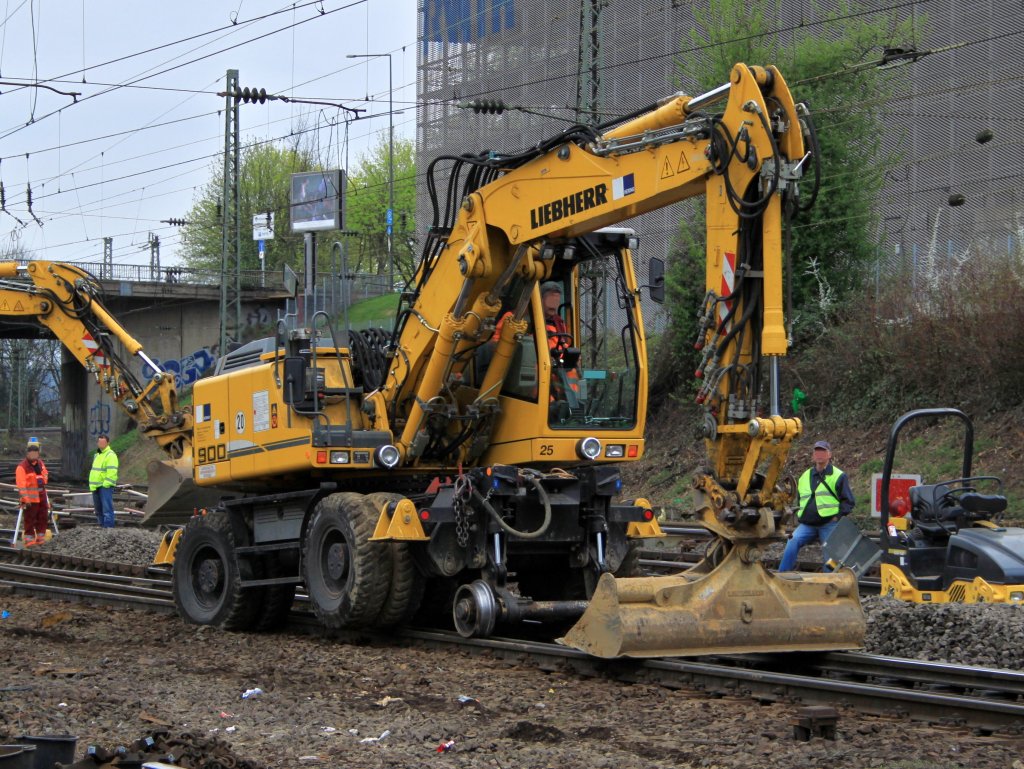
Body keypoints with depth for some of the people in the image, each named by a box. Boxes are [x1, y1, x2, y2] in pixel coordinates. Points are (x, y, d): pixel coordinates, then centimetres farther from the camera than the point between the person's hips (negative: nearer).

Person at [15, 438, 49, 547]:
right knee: (29, 520, -3)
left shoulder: (41, 464, 12)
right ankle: (29, 540, 2)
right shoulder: (22, 467, -12)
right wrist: (25, 499, -22)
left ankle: (40, 538, 22)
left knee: (42, 518, 12)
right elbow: (21, 484, -17)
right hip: (30, 499, -7)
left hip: (41, 497, 7)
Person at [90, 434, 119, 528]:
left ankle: (108, 527, -14)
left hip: (105, 486, -10)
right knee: (98, 509, 13)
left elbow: (112, 471, -17)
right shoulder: (97, 455, 22)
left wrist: (106, 483, -21)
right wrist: (92, 485, 20)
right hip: (96, 487, 10)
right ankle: (101, 526, 21)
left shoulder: (110, 455, -9)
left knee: (107, 508, -12)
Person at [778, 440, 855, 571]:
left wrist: (837, 517, -11)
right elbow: (799, 501, 29)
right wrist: (799, 518, 14)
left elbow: (848, 501, 1)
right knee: (792, 542, -20)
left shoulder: (838, 476, 4)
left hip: (829, 525, -3)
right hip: (807, 524, 3)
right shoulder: (805, 477, 19)